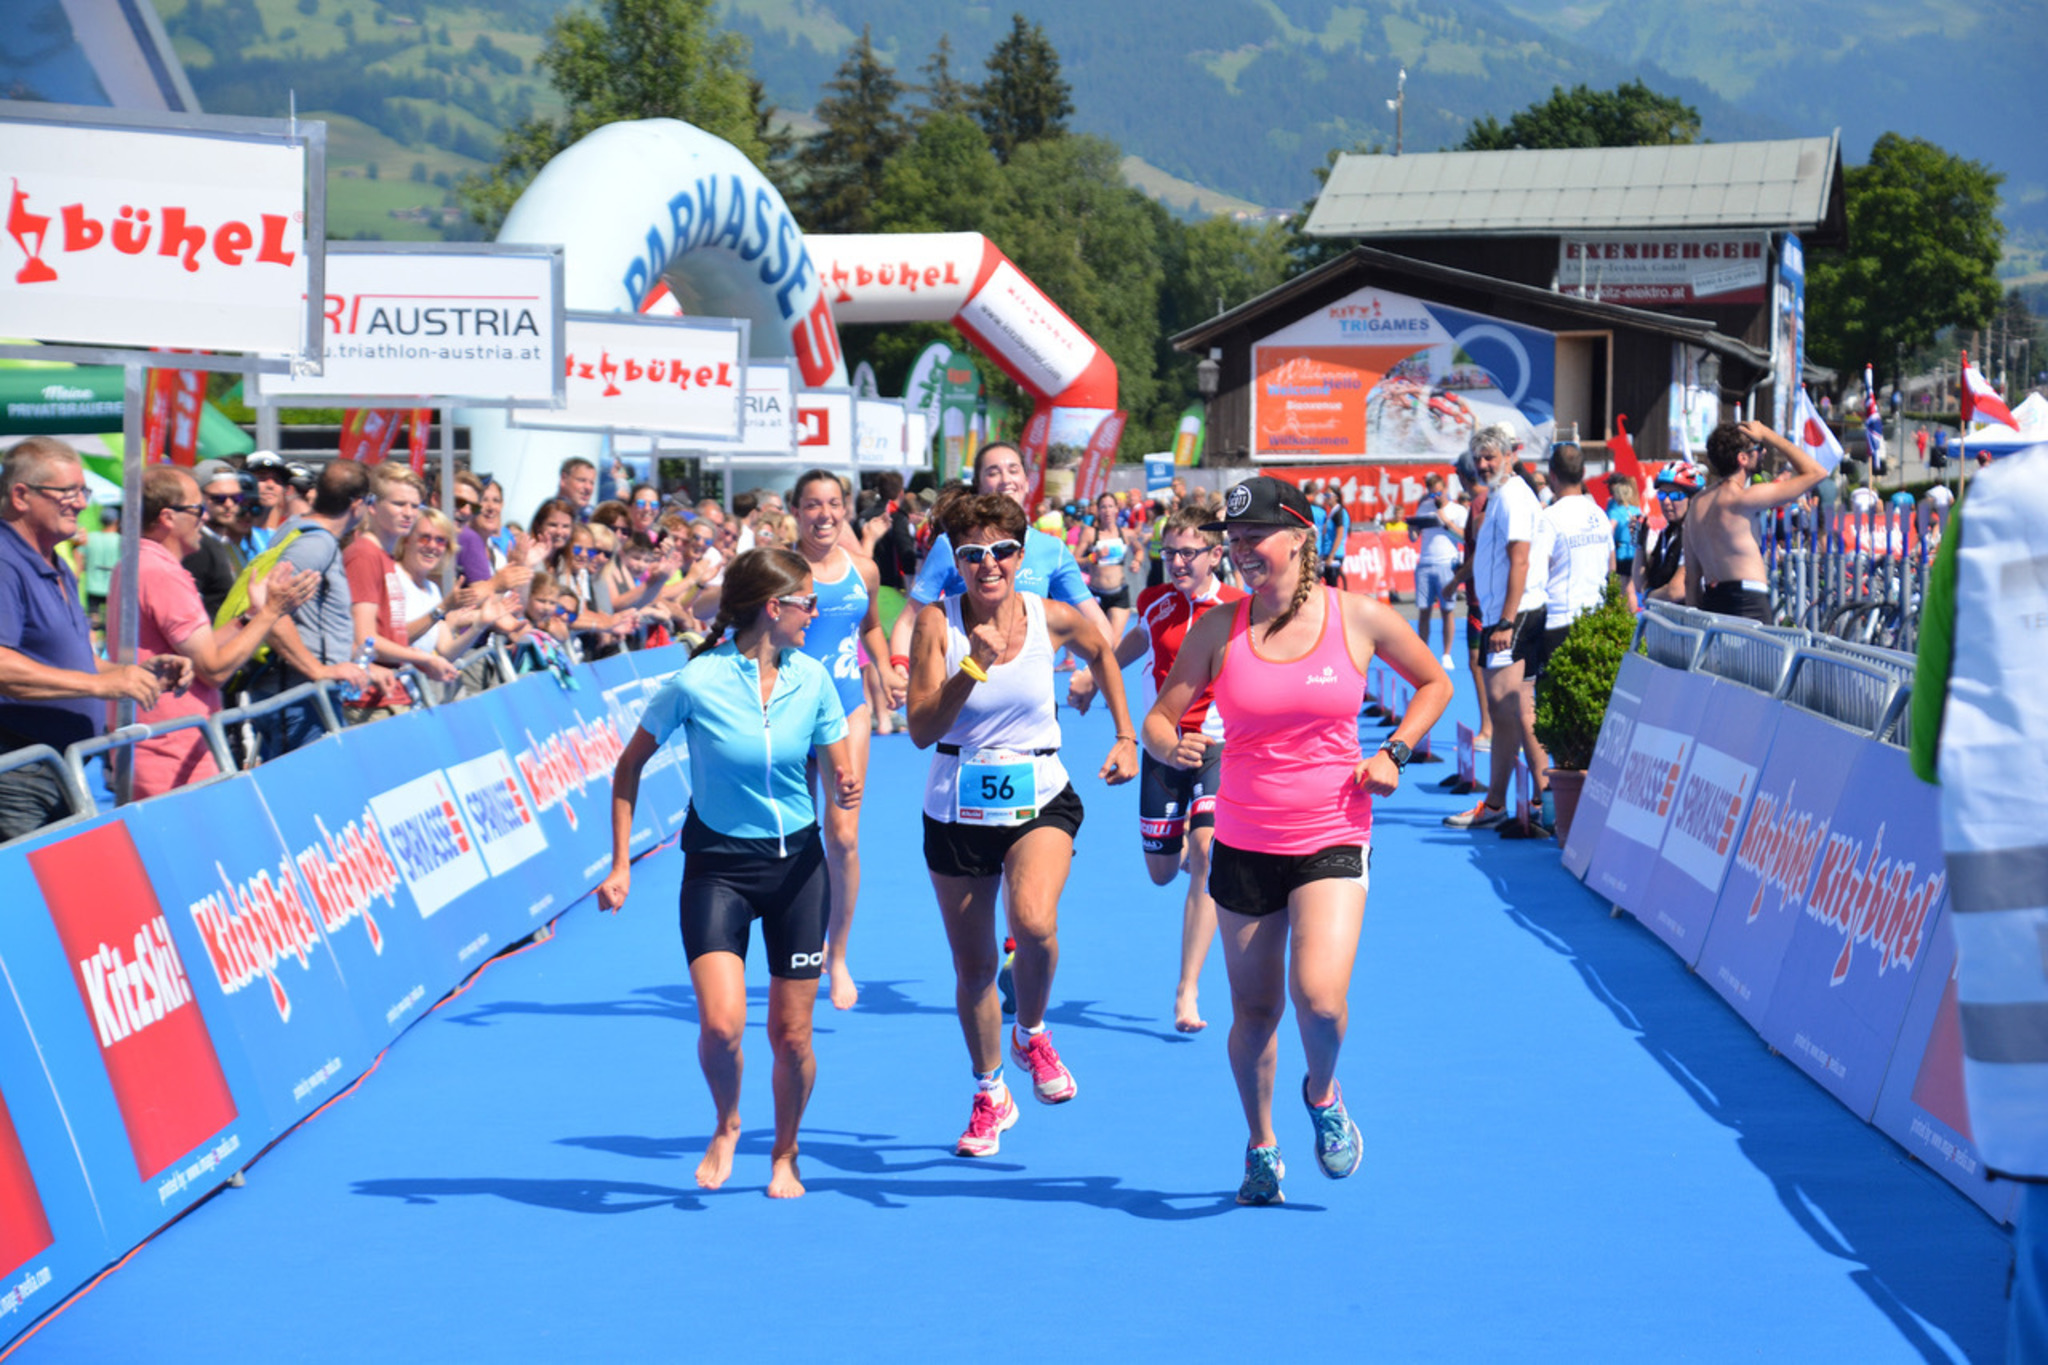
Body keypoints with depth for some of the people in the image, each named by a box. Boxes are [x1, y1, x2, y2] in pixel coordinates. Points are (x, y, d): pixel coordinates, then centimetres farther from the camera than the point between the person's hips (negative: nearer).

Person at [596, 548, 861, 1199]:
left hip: (797, 865, 3)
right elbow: (629, 768, -2)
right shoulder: (695, 682, -13)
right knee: (721, 1023, -18)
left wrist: (847, 791, -18)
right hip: (717, 866, -3)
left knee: (791, 1035, 3)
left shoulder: (811, 679, -2)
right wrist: (620, 865, -4)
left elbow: (839, 774, 7)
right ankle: (726, 1125, 13)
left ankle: (784, 1157, 28)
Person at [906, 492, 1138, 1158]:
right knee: (973, 966, 10)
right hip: (957, 809, 1)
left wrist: (1126, 736, 13)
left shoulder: (1052, 618, -6)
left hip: (1040, 801, -1)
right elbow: (921, 730, -17)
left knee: (1033, 921, -29)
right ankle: (989, 1097, 34)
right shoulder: (938, 621, -10)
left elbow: (1102, 652, 18)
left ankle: (1032, 1035, 2)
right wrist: (974, 666, -28)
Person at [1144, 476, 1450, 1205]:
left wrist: (1395, 752, -2)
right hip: (1244, 844, 2)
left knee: (1319, 997, -19)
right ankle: (1261, 1147, 33)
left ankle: (1323, 1094, 15)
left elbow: (1435, 684, 12)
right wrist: (1172, 746, -22)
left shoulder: (1359, 618, -4)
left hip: (1332, 840, -2)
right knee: (1254, 1012, 9)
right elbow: (1158, 718, 1)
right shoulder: (1217, 631, -3)